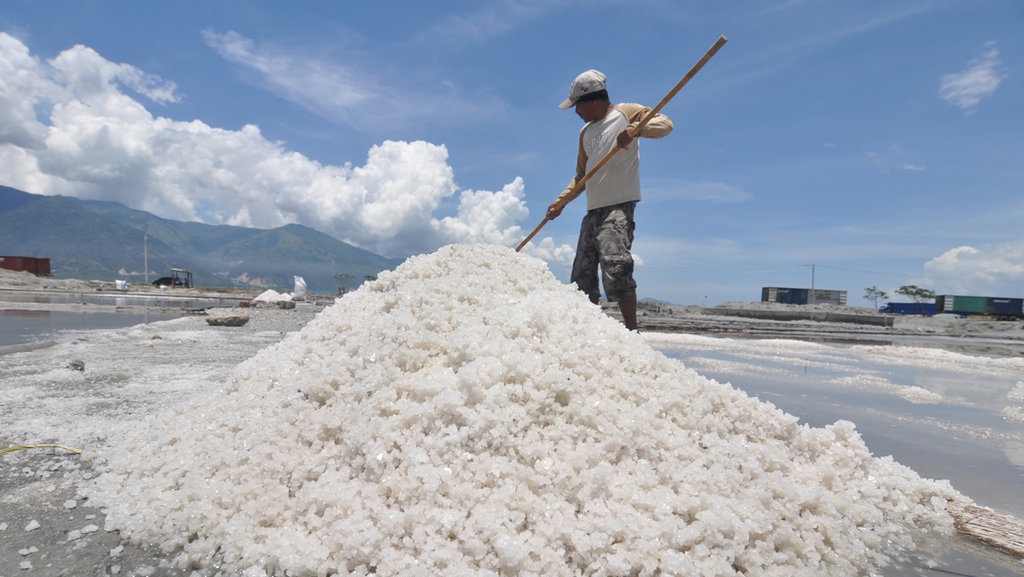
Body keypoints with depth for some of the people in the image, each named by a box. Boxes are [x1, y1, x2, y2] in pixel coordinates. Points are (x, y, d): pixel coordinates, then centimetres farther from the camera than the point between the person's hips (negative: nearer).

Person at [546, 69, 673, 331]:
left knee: (615, 266, -23)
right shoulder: (586, 132, 22)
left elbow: (665, 124, -11)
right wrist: (562, 201, 17)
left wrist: (636, 129, -29)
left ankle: (632, 331, -17)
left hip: (619, 207, -8)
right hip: (592, 212, 8)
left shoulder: (625, 112, 2)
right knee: (582, 277, 5)